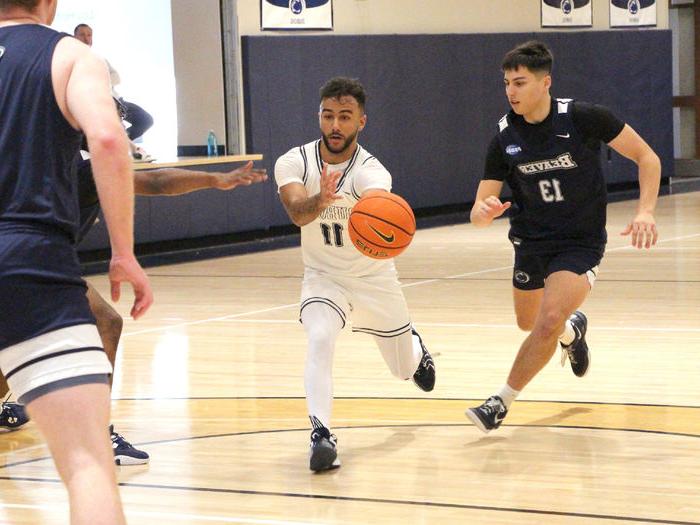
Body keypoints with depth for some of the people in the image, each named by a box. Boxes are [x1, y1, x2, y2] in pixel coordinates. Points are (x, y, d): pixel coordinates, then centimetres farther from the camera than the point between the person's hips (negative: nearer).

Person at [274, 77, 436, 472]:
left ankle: (415, 347, 52)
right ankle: (321, 434, -30)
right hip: (323, 277, 0)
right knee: (320, 340, -31)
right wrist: (320, 200, -60)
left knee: (406, 368, 16)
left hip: (373, 278, 0)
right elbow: (298, 213, -37)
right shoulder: (294, 163, -18)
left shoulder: (370, 171, -26)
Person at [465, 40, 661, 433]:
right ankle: (572, 330, 56)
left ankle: (502, 402, -5)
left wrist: (645, 211, -23)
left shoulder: (583, 118, -18)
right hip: (531, 241, 5)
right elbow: (480, 211, -6)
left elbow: (647, 157, -9)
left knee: (548, 322, -21)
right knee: (529, 323, 20)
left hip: (581, 243, -5)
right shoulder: (505, 138, -7)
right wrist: (484, 211, -31)